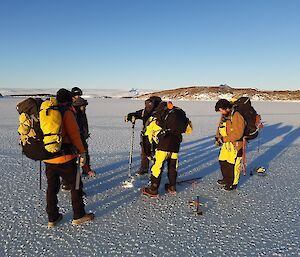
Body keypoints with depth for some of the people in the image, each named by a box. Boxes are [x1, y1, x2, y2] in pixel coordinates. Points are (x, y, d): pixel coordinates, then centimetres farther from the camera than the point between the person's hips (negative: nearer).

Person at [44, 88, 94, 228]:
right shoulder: (67, 113, -11)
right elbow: (74, 135, -14)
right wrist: (82, 153, -8)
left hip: (47, 158, 7)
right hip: (64, 157, -7)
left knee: (52, 187, 16)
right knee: (75, 185, 9)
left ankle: (52, 218, 27)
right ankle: (78, 216, 19)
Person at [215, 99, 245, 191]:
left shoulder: (237, 117, -22)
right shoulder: (224, 116, 6)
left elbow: (237, 134, -27)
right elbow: (220, 127, 17)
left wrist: (224, 139, -23)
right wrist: (218, 137, 1)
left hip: (235, 145, -9)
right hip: (226, 144, 9)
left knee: (233, 164, 2)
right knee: (222, 161, 18)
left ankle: (233, 183, 21)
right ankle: (226, 179, 38)